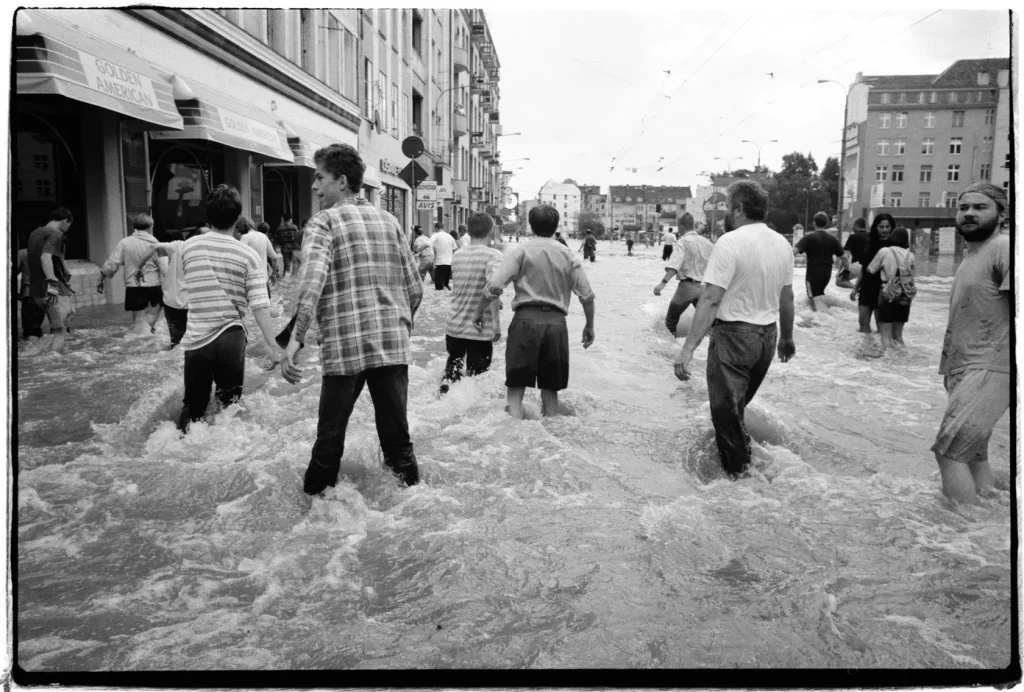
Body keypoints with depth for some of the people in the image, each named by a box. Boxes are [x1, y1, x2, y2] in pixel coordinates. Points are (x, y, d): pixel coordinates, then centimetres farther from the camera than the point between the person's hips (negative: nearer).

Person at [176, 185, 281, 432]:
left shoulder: (189, 246, 1)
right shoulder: (248, 256, -7)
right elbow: (259, 305, -13)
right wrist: (272, 345, -10)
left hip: (195, 338, 2)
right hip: (230, 338, -2)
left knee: (193, 404, 14)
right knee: (230, 403, 12)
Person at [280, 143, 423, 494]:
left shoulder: (324, 221, -1)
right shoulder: (389, 220, 13)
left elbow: (313, 279, -20)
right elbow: (415, 287, 14)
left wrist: (296, 337, -26)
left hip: (344, 346, -4)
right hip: (393, 345, 4)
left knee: (330, 438, 11)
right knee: (397, 435, 14)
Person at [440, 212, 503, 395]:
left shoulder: (457, 255, 6)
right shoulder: (492, 255, -12)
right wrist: (496, 321, -22)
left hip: (454, 325, 4)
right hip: (480, 329, -4)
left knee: (454, 359, 28)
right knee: (475, 377, 9)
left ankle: (447, 380, 8)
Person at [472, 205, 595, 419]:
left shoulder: (521, 251, 0)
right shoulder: (568, 255, 10)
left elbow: (494, 286, -10)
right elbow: (587, 295, 8)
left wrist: (479, 311, 3)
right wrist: (589, 326, 20)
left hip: (526, 319, -3)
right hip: (556, 322, 3)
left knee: (516, 387, 2)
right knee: (551, 391, 12)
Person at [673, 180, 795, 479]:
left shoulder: (730, 242, -17)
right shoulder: (782, 244, 4)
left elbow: (711, 300, -23)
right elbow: (786, 298, 12)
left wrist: (688, 348, -23)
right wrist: (787, 338, 25)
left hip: (734, 333, -7)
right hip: (768, 334, 7)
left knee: (726, 408, 7)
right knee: (739, 402, 24)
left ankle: (736, 469, 18)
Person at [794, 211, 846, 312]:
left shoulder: (809, 237, -11)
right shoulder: (832, 238, 4)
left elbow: (795, 250, -23)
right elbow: (843, 256, 5)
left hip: (813, 272, -5)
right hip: (827, 273, 5)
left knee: (815, 297, -1)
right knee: (820, 292, 26)